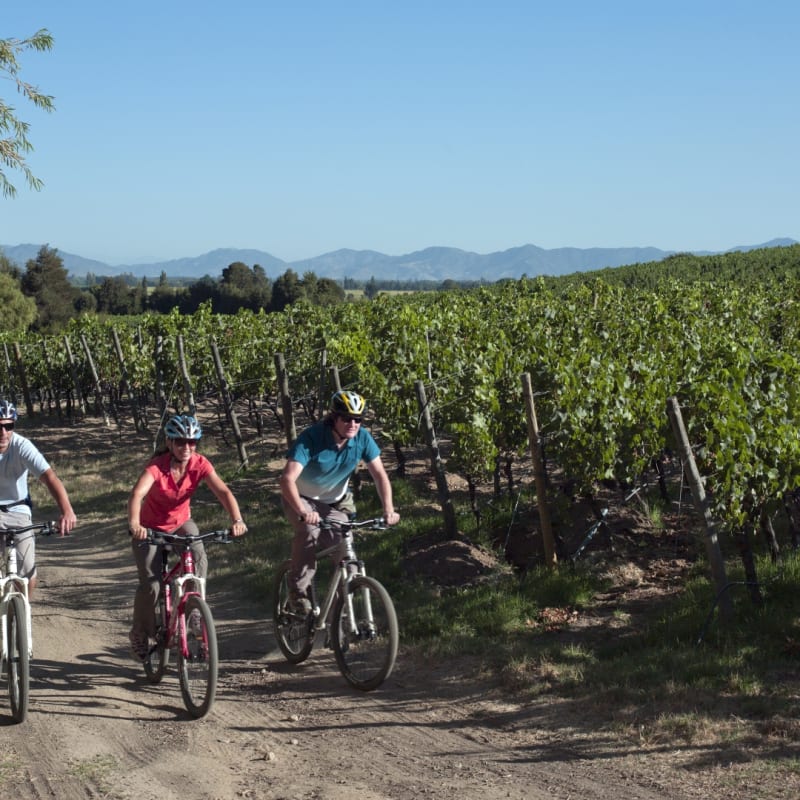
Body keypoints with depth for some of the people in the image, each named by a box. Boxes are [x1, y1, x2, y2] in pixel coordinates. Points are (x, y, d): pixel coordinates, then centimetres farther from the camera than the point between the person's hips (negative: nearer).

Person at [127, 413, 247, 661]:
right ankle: (139, 635, 12)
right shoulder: (157, 466, -28)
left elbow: (223, 491, -28)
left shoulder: (200, 464, -18)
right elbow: (137, 494, -43)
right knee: (151, 585, -13)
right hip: (151, 528, -3)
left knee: (199, 558, -28)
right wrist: (134, 524, -63)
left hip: (181, 522, 3)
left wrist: (237, 519, -46)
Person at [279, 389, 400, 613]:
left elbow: (379, 474, -13)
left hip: (335, 502, 4)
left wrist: (388, 509, -28)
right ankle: (298, 590, -17)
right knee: (309, 531, -32)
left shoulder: (362, 438, -19)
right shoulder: (311, 438, -32)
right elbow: (287, 479, -40)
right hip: (301, 498, -3)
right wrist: (303, 512, -55)